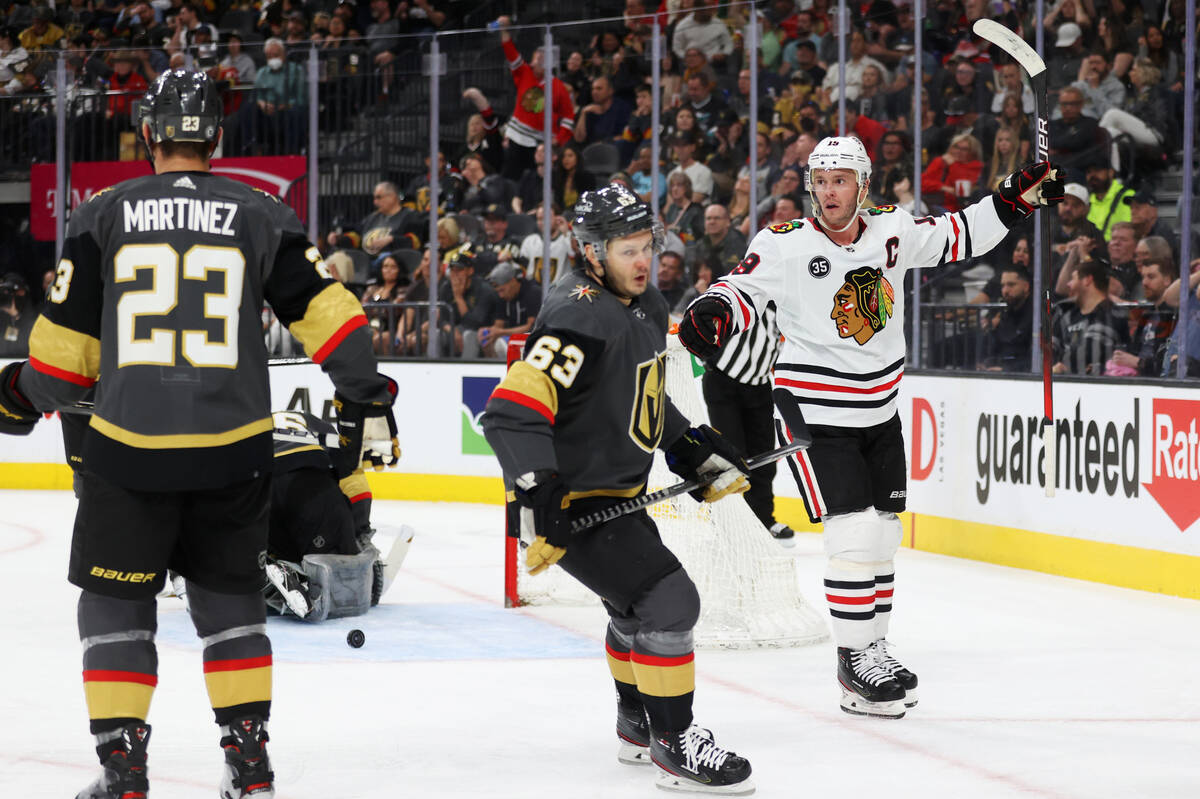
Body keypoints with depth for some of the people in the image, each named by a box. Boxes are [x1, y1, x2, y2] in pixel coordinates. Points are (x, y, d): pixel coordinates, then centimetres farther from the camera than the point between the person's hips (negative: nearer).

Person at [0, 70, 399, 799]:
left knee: (115, 603, 11)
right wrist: (365, 395, 8)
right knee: (229, 600, 17)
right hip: (234, 451, 2)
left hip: (128, 445, -2)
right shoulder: (259, 215, 3)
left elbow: (66, 339, 3)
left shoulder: (104, 214, 1)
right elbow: (326, 308, -1)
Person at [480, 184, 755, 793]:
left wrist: (694, 451, 14)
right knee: (667, 601, -15)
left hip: (618, 491, 11)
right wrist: (538, 498, -38)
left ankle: (637, 726, 45)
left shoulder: (646, 306, 6)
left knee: (638, 603, 26)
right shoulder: (580, 317, -26)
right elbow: (512, 410, -33)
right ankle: (673, 746, -5)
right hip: (571, 503, -10)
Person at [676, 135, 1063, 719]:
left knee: (883, 533, 13)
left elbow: (956, 238, 8)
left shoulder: (892, 230, -1)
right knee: (854, 534, -13)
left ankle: (873, 647, 27)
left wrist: (1016, 198, -1)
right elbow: (743, 289, -16)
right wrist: (713, 311, -37)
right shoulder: (786, 245, -13)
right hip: (812, 411, -6)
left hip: (878, 409, 6)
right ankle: (855, 658, -2)